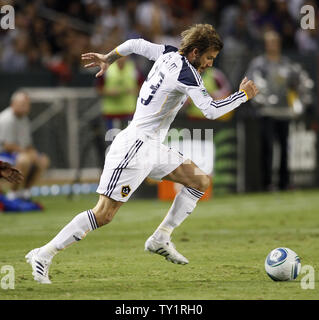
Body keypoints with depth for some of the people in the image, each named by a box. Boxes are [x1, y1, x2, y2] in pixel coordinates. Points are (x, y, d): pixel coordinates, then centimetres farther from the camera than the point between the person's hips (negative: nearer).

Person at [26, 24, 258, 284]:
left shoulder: (168, 54, 8)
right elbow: (211, 110, -23)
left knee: (201, 181, 9)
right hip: (135, 146, -10)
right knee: (104, 215, -12)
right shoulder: (186, 72, -18)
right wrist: (244, 95, -9)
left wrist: (107, 58, 39)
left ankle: (161, 238, 10)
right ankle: (43, 255, -8)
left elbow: (135, 44, 23)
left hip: (152, 147, 10)